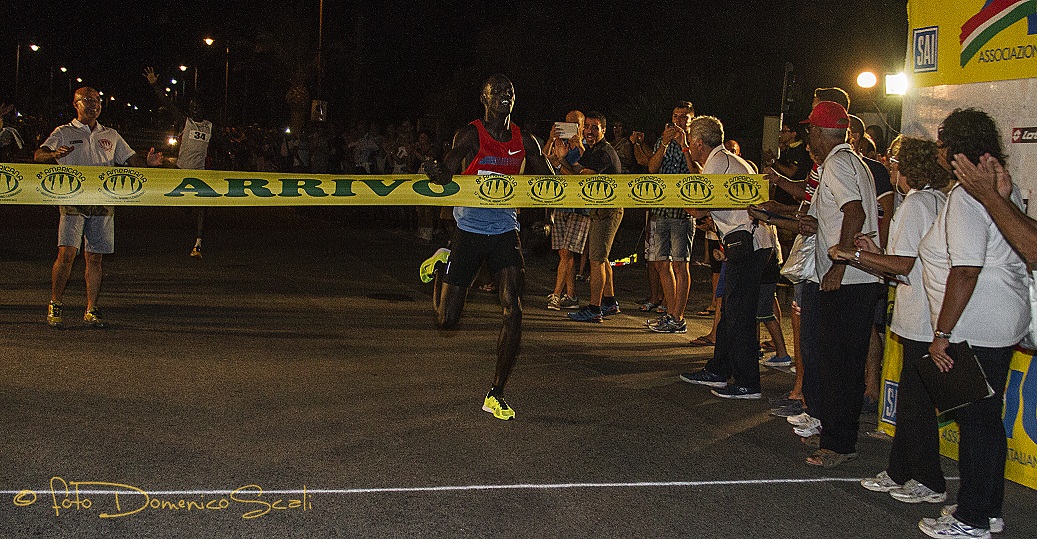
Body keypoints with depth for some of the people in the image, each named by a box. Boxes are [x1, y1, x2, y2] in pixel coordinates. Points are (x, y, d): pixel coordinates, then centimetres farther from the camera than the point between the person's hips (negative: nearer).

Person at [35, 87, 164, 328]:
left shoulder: (111, 135, 19)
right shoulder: (64, 133, 7)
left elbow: (131, 158, 19)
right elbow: (39, 155, -5)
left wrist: (147, 162, -4)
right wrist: (55, 154, -29)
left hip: (103, 203, 3)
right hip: (73, 201, -3)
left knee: (95, 258, 4)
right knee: (67, 254, -12)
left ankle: (91, 311, 9)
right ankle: (55, 306, 2)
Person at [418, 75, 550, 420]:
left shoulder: (525, 142, 7)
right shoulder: (470, 135, -7)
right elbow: (450, 167, -23)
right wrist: (438, 172, -47)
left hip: (505, 233, 3)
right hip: (469, 231, -3)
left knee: (513, 313, -12)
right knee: (447, 320, 2)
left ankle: (495, 395, 2)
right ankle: (441, 263, 36)